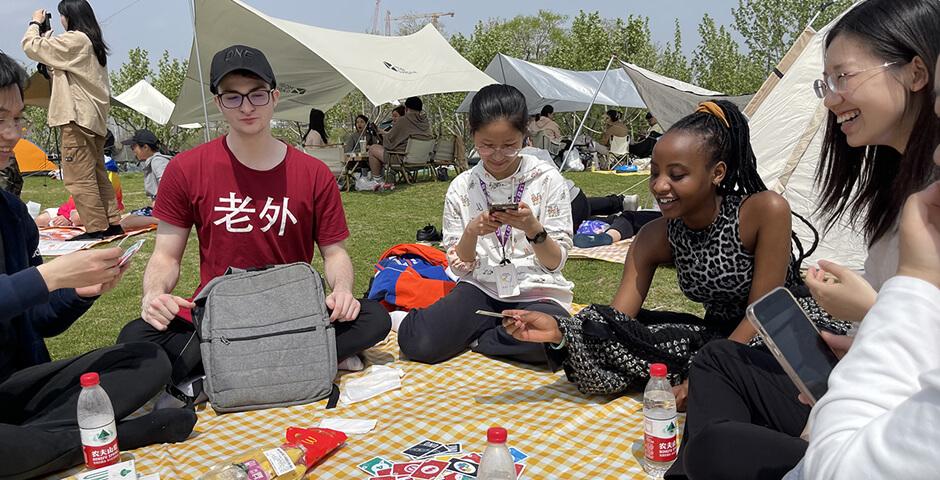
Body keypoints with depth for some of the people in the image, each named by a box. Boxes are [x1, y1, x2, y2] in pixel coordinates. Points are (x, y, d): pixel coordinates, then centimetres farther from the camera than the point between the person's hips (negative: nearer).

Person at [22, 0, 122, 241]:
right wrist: (47, 38, 18)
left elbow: (31, 47, -7)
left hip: (77, 118, -10)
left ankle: (96, 228, -9)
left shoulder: (74, 40, -9)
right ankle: (112, 223, 14)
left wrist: (35, 23, 10)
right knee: (97, 174, 13)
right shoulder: (92, 43, 19)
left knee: (79, 177, -8)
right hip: (95, 118, 10)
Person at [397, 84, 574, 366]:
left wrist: (534, 229, -21)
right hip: (481, 289, 1)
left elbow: (556, 262, -2)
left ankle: (474, 337, -6)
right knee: (417, 343, -23)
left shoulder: (547, 179, -4)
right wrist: (471, 233, -16)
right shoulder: (461, 188, 1)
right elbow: (460, 266, 3)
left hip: (536, 292, -1)